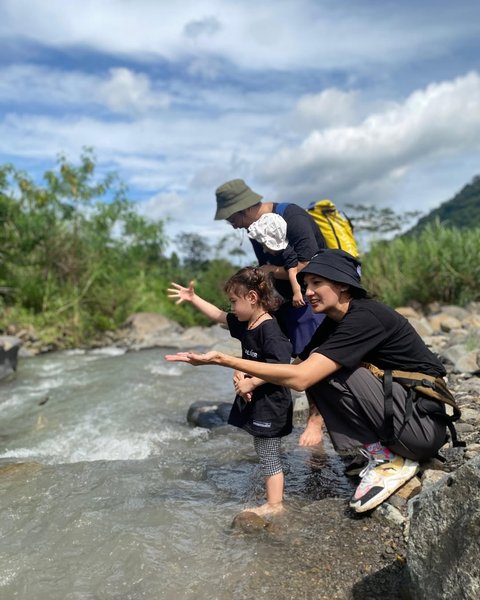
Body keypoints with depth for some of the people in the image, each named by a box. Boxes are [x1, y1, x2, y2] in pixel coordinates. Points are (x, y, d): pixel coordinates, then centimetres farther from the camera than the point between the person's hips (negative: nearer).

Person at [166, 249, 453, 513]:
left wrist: (223, 359, -29)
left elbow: (300, 377, -30)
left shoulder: (364, 318, -23)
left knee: (327, 367, -19)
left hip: (426, 423, -9)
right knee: (320, 369, -1)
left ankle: (390, 460, -6)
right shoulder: (334, 322, 6)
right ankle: (381, 450, 3)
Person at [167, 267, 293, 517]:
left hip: (270, 403, -10)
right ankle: (274, 499, 31)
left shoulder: (269, 328, -21)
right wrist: (193, 298, 15)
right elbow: (218, 316, 18)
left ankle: (274, 505, 16)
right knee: (266, 453, 18)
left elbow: (279, 365, -28)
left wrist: (250, 383, -24)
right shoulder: (246, 324, 7)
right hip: (254, 401, 10)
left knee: (269, 456, 3)